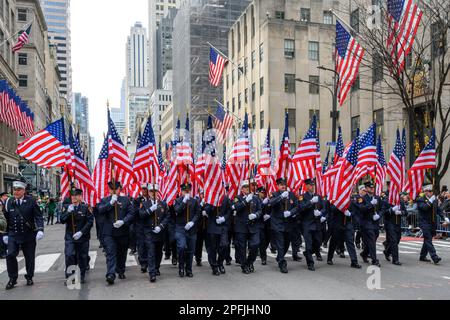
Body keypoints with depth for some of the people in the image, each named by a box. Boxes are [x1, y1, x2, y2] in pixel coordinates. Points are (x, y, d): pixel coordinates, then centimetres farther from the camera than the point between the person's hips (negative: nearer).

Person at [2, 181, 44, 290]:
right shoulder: (9, 202, 1)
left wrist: (40, 229, -21)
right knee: (10, 255, -11)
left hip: (29, 235, -1)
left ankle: (29, 278, 27)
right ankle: (12, 279, 6)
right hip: (13, 235, 1)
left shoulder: (31, 201, -7)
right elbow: (6, 219, 10)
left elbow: (38, 217, -8)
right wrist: (5, 234, 10)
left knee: (30, 257, 9)